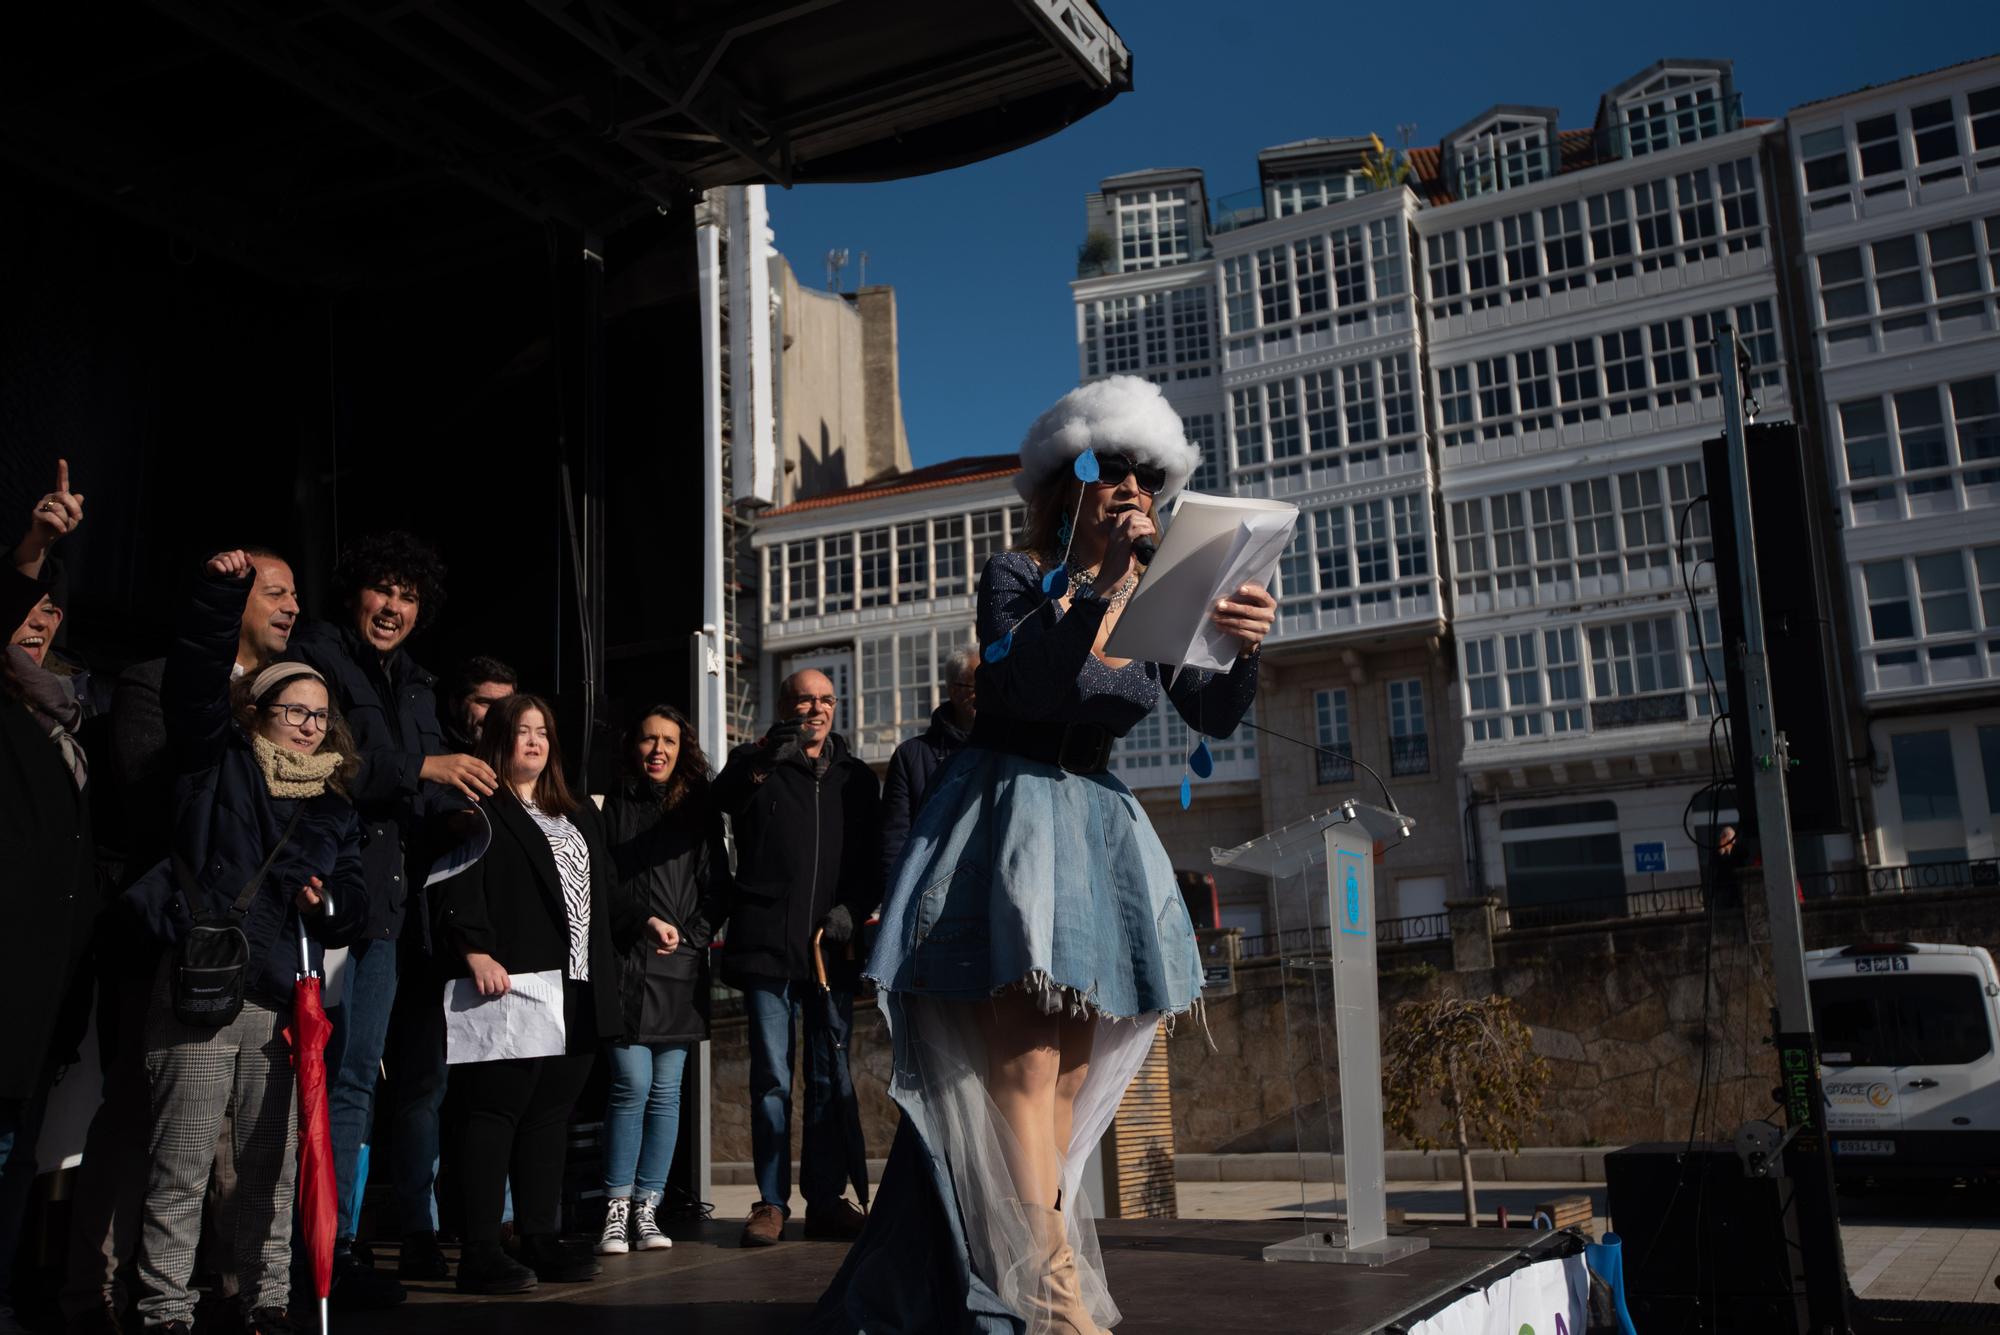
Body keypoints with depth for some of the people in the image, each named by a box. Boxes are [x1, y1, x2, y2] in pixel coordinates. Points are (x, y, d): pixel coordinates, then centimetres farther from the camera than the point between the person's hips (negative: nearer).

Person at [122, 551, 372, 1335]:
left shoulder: (334, 808, 19)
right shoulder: (220, 765, 8)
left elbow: (354, 901, 19)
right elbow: (194, 681, -6)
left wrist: (330, 903, -4)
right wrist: (223, 594, -16)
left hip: (281, 999, 4)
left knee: (273, 1163, 8)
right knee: (181, 1165, -2)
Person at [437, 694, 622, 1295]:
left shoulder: (578, 814, 22)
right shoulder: (478, 810, -2)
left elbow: (606, 886, 24)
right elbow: (460, 889, -13)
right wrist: (475, 952, -24)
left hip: (576, 990, 8)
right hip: (515, 987, -7)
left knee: (551, 1113, 10)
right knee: (495, 1111, -5)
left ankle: (540, 1240, 16)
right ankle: (480, 1252, -2)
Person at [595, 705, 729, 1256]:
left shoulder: (701, 813, 13)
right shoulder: (614, 808, 7)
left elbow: (716, 890, 12)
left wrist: (687, 936, -1)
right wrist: (645, 922, -9)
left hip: (682, 970, 2)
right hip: (627, 967, -2)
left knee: (667, 1091, 3)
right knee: (632, 1086, -9)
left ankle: (647, 1209, 10)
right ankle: (617, 1209, 2)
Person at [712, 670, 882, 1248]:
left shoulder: (856, 777, 16)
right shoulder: (757, 763, 7)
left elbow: (873, 858, 14)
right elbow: (723, 798, -16)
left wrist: (853, 907, -4)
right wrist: (764, 759, -34)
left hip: (831, 947, 2)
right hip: (767, 945, -2)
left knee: (830, 1079, 5)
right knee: (771, 1079, 1)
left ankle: (827, 1200, 12)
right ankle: (772, 1201, 8)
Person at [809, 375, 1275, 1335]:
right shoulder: (1015, 577, -6)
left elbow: (1214, 717, 0)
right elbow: (1026, 686, -23)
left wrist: (1248, 650, -20)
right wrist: (1104, 586, -29)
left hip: (1097, 831, 7)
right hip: (1007, 821, -6)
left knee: (1069, 1074, 6)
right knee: (1023, 1066, -14)